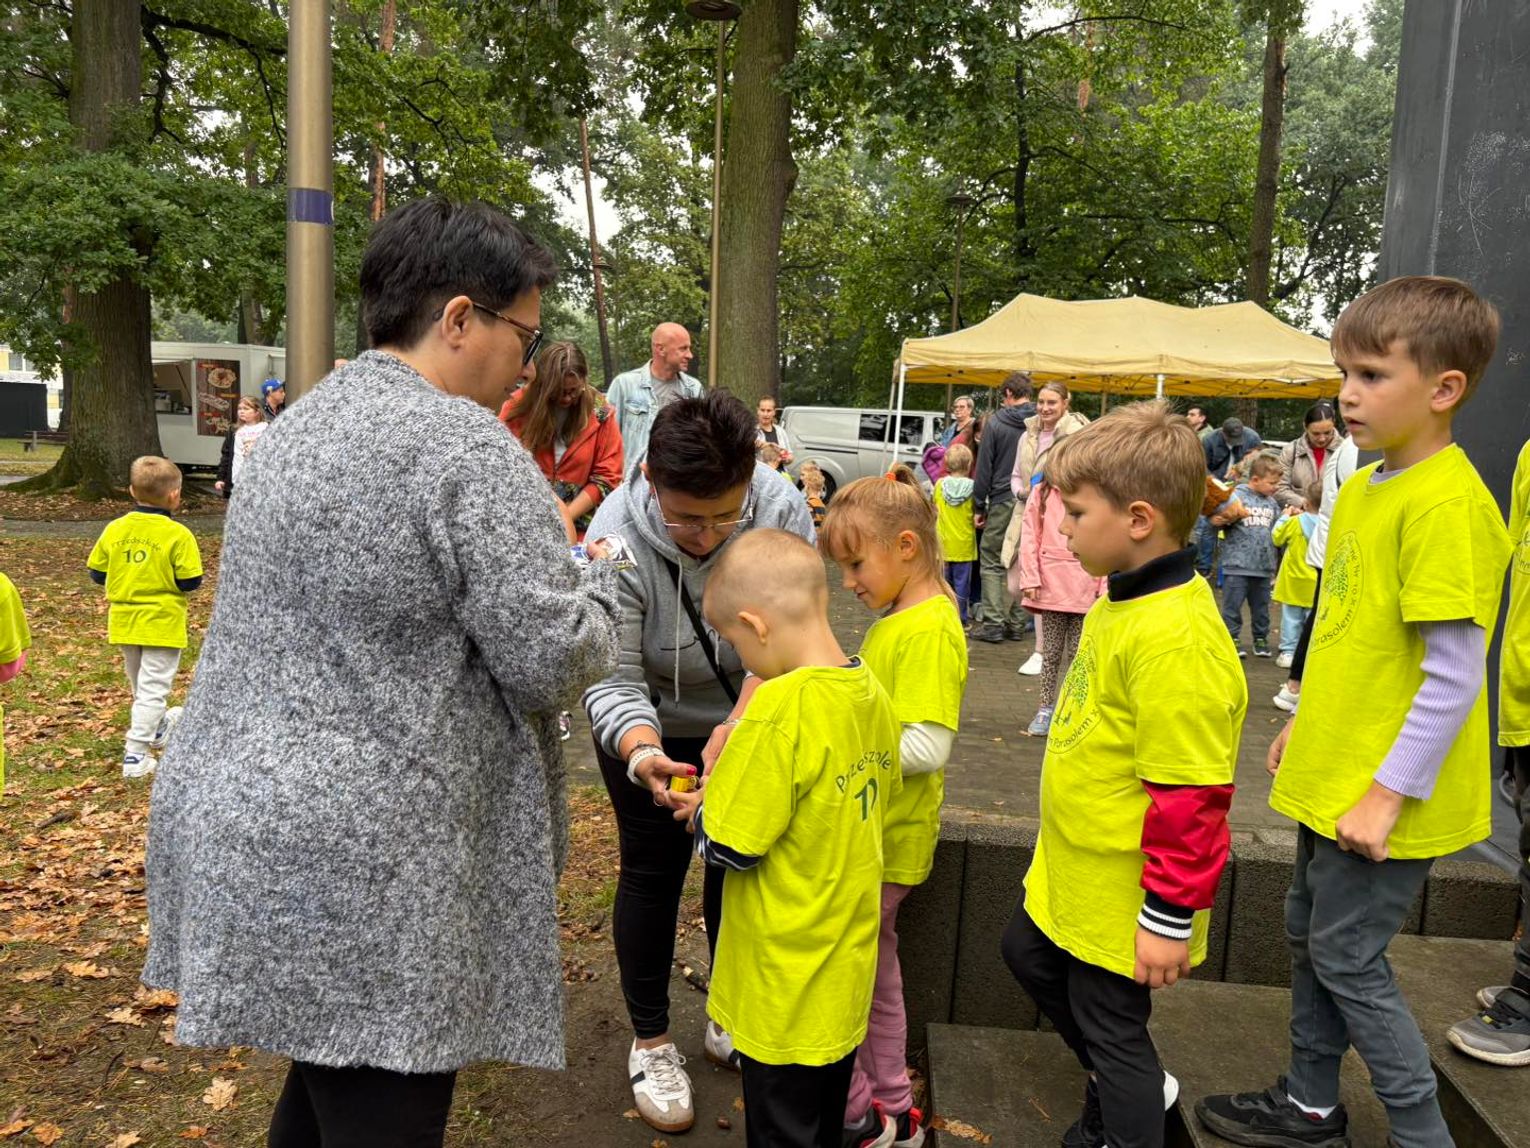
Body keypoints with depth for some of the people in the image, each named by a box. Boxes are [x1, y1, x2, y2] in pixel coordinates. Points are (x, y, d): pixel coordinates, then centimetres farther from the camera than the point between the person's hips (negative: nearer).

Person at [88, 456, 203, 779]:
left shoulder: (114, 529, -1)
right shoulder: (177, 535, -16)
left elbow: (96, 573, 4)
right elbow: (190, 582, -15)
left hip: (124, 621, 6)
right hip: (161, 623, -6)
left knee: (140, 685, 23)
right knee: (153, 688, -1)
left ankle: (157, 726, 45)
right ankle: (135, 754, -5)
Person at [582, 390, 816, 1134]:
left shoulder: (781, 509, -27)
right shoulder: (617, 538, -31)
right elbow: (613, 681, -30)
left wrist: (739, 723, -41)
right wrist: (642, 756, -48)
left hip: (745, 721, 3)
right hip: (651, 729, -2)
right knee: (654, 875, 6)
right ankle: (650, 1042, 27)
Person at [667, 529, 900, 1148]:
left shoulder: (780, 709, -28)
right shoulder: (871, 691, -3)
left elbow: (729, 846, -22)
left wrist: (706, 798, -2)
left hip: (786, 985, -7)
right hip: (846, 973, 7)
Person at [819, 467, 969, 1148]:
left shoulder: (929, 629, -21)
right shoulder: (896, 618, 8)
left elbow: (927, 747, -27)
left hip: (886, 842, -10)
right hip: (872, 831, 10)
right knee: (872, 966, 21)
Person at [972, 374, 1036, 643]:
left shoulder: (996, 422, -4)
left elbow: (984, 467, -3)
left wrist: (978, 505, 3)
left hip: (1003, 500, -3)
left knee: (992, 563, 5)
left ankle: (994, 623, 0)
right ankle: (1016, 623, 14)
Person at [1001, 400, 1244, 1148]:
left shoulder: (1176, 638, -30)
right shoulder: (1122, 601, 2)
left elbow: (1190, 796, -28)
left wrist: (1170, 918, -21)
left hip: (1121, 898, -10)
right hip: (1073, 874, 10)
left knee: (1110, 1026, 9)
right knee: (1029, 956, 27)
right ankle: (1134, 1084, 47)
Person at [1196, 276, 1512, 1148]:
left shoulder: (1448, 504, -21)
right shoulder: (1365, 486, 7)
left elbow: (1453, 678, -23)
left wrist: (1388, 795, -20)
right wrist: (1305, 724, 19)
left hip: (1387, 793, -9)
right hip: (1334, 776, 9)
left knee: (1348, 959, 3)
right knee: (1310, 933, 20)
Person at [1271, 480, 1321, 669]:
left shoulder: (1295, 522, -13)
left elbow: (1277, 538, 2)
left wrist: (1285, 517, 14)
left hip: (1294, 582, -1)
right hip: (1316, 585, 1)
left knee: (1291, 618, 6)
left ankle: (1288, 652, 7)